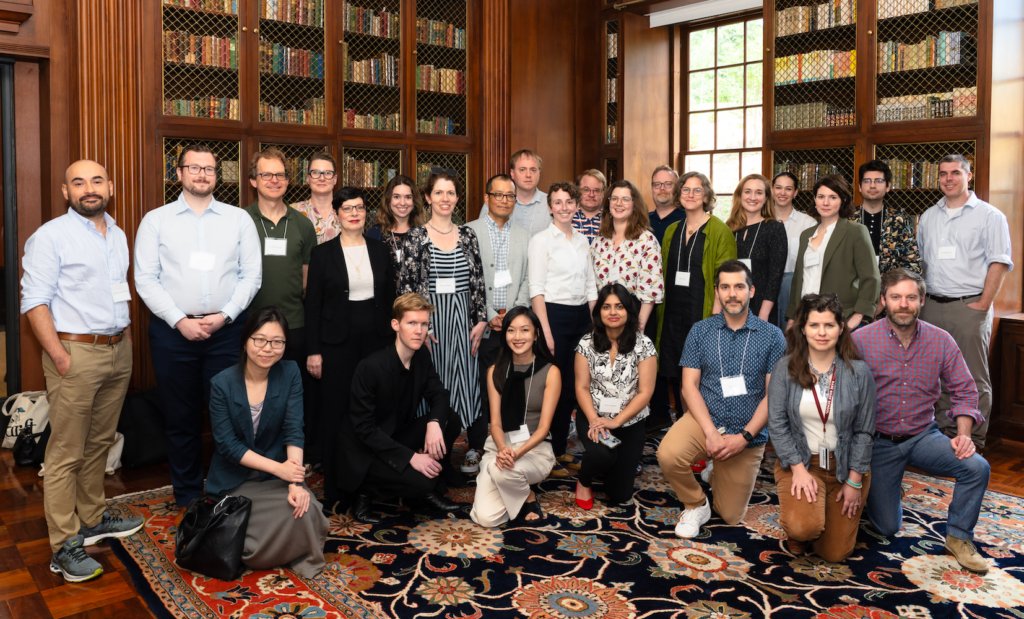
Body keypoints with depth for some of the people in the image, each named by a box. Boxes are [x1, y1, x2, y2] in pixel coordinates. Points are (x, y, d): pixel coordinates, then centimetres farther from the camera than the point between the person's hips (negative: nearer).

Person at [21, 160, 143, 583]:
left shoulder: (118, 236, 14)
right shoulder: (50, 237, -7)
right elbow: (35, 302, -12)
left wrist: (127, 335, 14)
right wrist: (60, 357, -17)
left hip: (118, 351, 7)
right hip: (76, 353, -7)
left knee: (100, 443, 15)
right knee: (66, 453, -1)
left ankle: (93, 519, 29)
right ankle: (64, 547, 6)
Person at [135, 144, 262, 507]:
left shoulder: (239, 219, 7)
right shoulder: (156, 221, 6)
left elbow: (252, 275, 3)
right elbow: (146, 279, 0)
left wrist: (225, 315, -9)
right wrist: (180, 320, -10)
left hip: (227, 328, 0)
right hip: (173, 330, 0)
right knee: (180, 418, 8)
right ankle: (187, 497, 23)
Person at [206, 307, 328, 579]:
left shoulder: (289, 373, -6)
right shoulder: (222, 384, -12)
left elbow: (294, 431, -11)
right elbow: (227, 444, -14)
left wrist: (295, 482, -24)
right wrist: (278, 468, -23)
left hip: (276, 474, 2)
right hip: (234, 480, -2)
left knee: (306, 510, -27)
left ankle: (301, 557, 4)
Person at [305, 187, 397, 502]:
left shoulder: (381, 251, 9)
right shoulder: (323, 253, 2)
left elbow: (390, 299, 11)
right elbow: (313, 305, 0)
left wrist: (393, 341, 6)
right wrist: (313, 350, -5)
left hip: (376, 339, 2)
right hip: (337, 342, -2)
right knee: (336, 412, 1)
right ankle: (335, 489, 12)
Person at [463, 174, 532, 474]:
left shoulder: (523, 236, 15)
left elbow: (527, 280, 12)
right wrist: (488, 316, -8)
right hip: (481, 324, -3)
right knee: (479, 388, -1)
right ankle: (476, 449, 10)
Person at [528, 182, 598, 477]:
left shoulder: (583, 242, 13)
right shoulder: (541, 240, -4)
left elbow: (591, 286, 15)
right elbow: (536, 289, -10)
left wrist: (594, 324, 8)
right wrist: (546, 332, -15)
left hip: (581, 317, 6)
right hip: (554, 315, -6)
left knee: (572, 386, 10)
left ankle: (561, 448, 23)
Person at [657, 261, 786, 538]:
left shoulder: (772, 336, -2)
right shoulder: (700, 331, 2)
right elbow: (689, 385, -3)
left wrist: (744, 437, -16)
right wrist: (711, 432, -17)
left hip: (748, 434, 0)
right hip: (705, 421, 0)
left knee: (731, 516, 5)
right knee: (668, 455, -32)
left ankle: (717, 476, 39)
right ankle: (696, 505, -1)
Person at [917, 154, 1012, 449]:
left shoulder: (989, 215, 0)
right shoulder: (928, 217, 15)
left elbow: (999, 263, -6)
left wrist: (982, 305, -12)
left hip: (969, 306, -5)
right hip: (933, 306, 5)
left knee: (973, 378, -2)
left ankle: (974, 443, 7)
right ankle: (944, 434, 20)